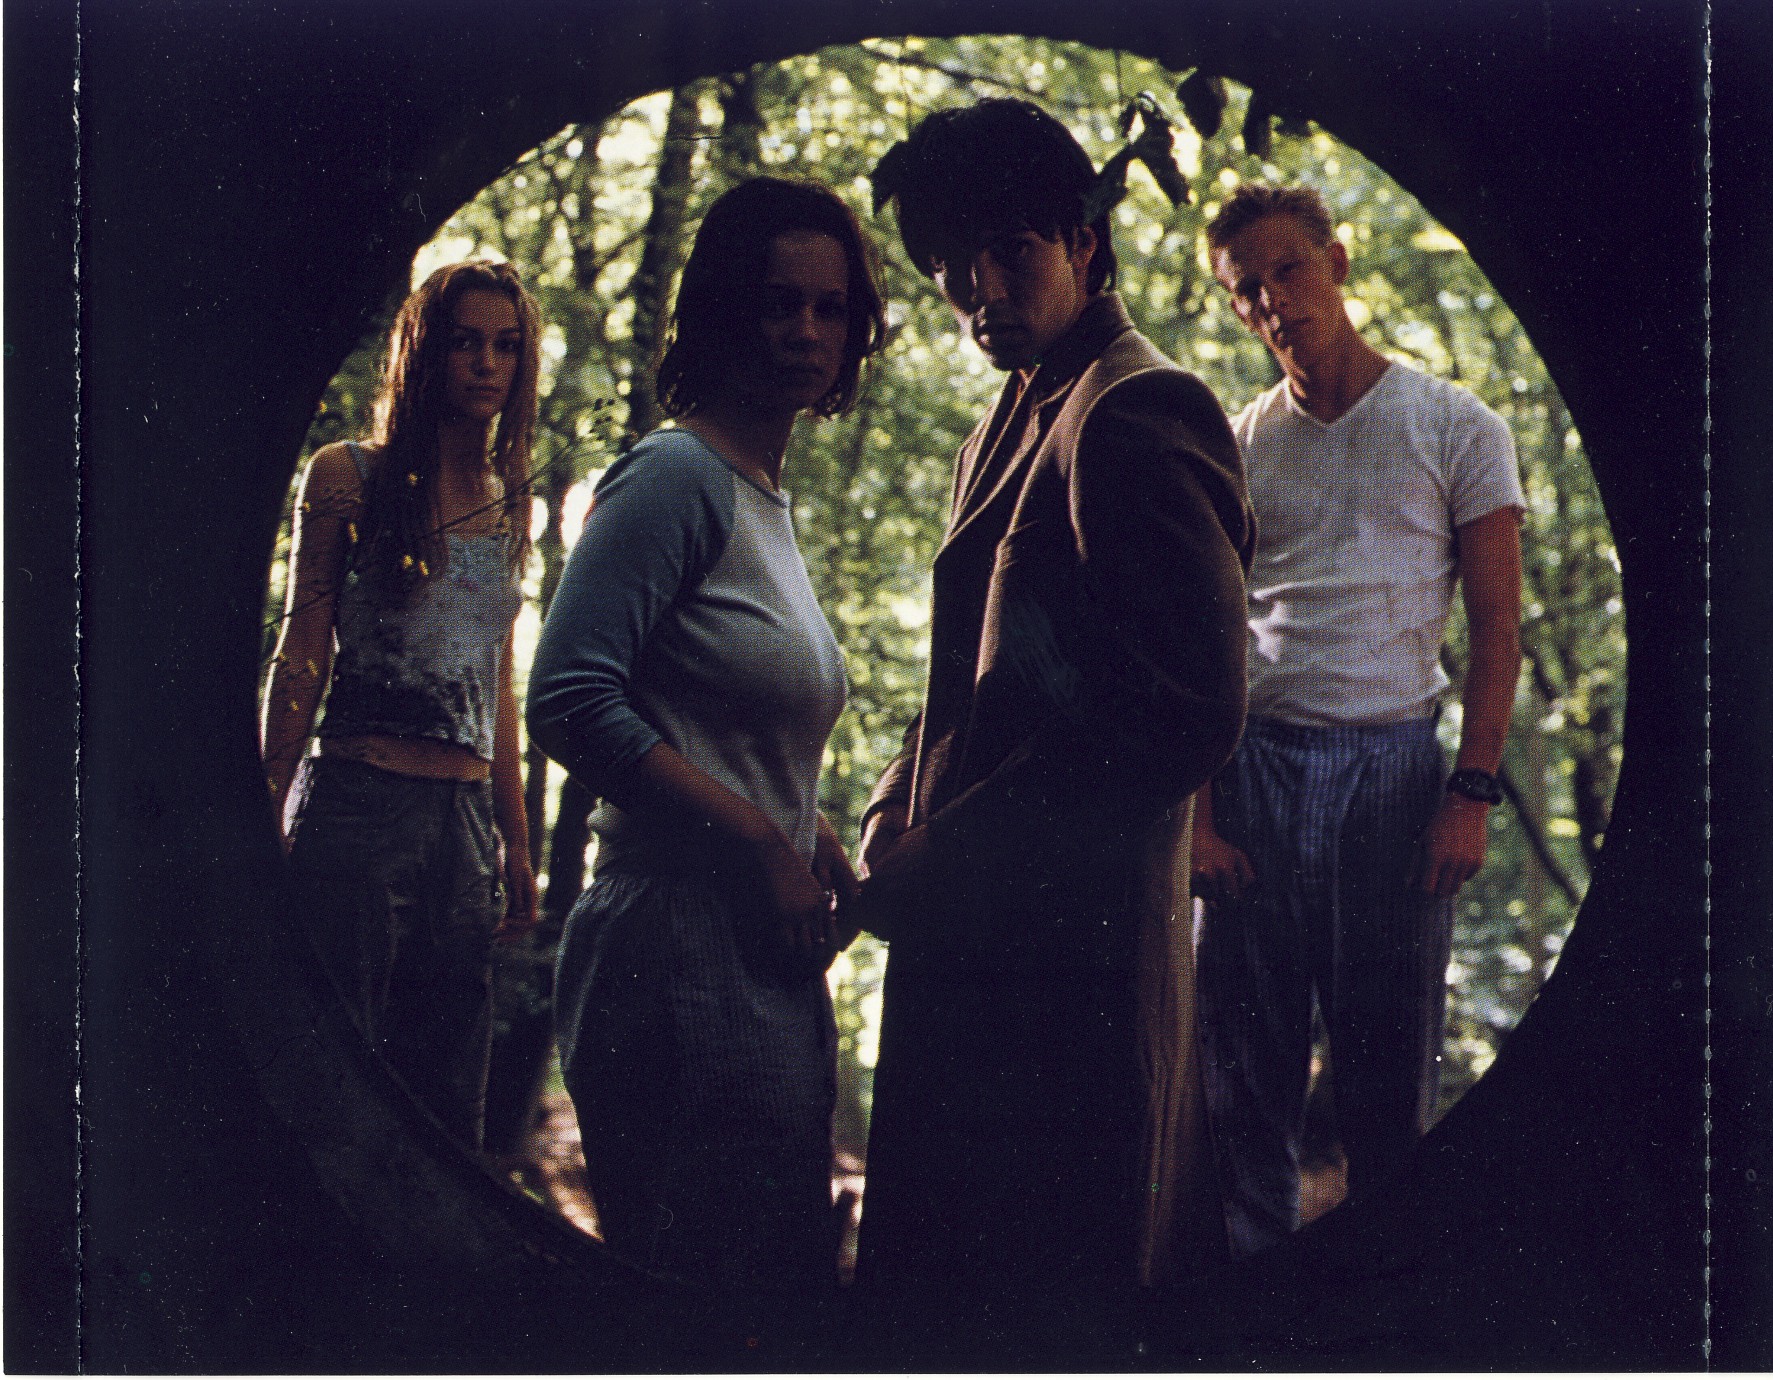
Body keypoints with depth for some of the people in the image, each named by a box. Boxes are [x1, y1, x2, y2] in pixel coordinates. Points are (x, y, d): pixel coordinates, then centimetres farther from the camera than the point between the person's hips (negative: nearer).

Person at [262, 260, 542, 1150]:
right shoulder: (348, 478, 2)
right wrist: (267, 828, -4)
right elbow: (302, 656, 0)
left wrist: (517, 847, 19)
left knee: (448, 1102, 4)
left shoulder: (508, 506, 17)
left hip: (467, 818, 5)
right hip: (359, 804, -5)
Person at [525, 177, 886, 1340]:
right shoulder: (677, 477, -10)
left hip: (771, 966, 10)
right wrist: (762, 842, -18)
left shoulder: (767, 501, 18)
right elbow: (570, 699, -20)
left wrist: (811, 830, 7)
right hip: (685, 961, -10)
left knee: (783, 1291, 14)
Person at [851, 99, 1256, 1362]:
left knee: (1039, 1315, -4)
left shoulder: (1140, 415, -13)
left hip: (1070, 947, -10)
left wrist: (955, 856, -14)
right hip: (977, 930, 10)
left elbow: (1192, 711, -20)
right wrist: (905, 808, 9)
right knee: (945, 1292, 15)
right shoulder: (1016, 423, 19)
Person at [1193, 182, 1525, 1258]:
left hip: (1394, 763, -2)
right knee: (1248, 1067, 2)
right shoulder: (1235, 448, 12)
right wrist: (1198, 810, 0)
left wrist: (1471, 793, -8)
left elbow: (1497, 627, 2)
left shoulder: (1457, 429, 5)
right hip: (1254, 765, 2)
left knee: (1392, 1064, 1)